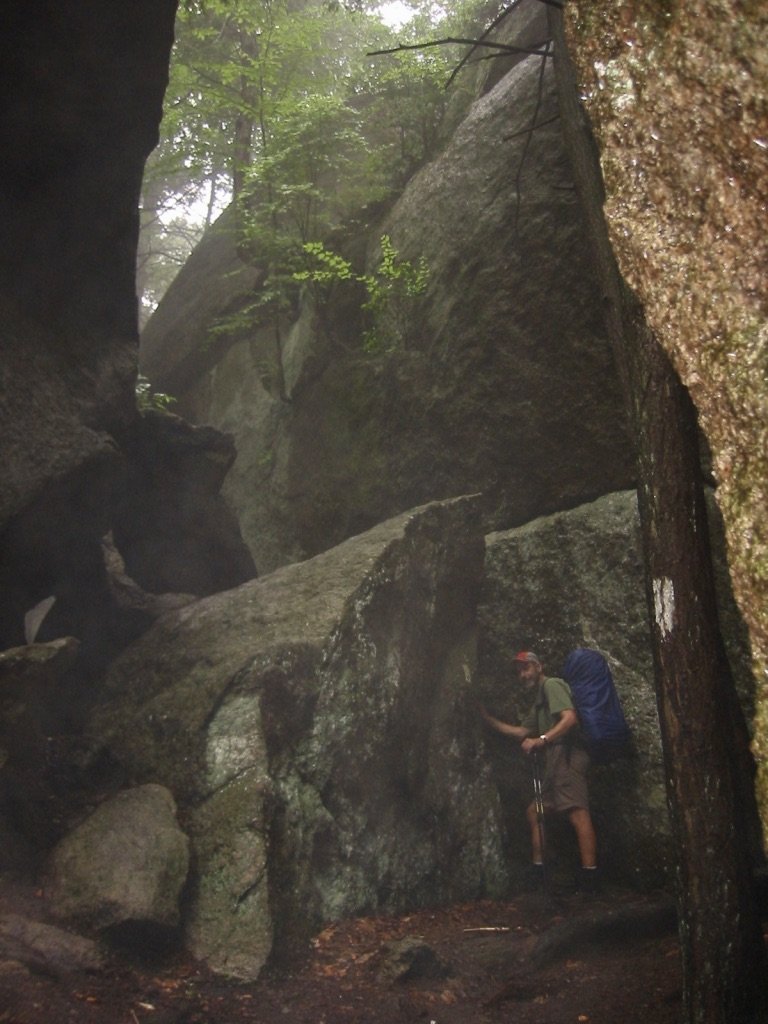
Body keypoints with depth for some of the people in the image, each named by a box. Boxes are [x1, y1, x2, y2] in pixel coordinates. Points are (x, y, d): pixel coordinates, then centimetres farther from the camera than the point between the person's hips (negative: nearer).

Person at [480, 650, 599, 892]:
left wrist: (541, 740, -23)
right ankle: (538, 870, 14)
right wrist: (487, 718, 29)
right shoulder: (539, 700, 29)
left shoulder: (551, 685, -1)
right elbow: (522, 732, 31)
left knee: (577, 813, -18)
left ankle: (589, 878, -25)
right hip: (555, 761, 11)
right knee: (534, 811, 13)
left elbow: (570, 717, -16)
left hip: (566, 754, -11)